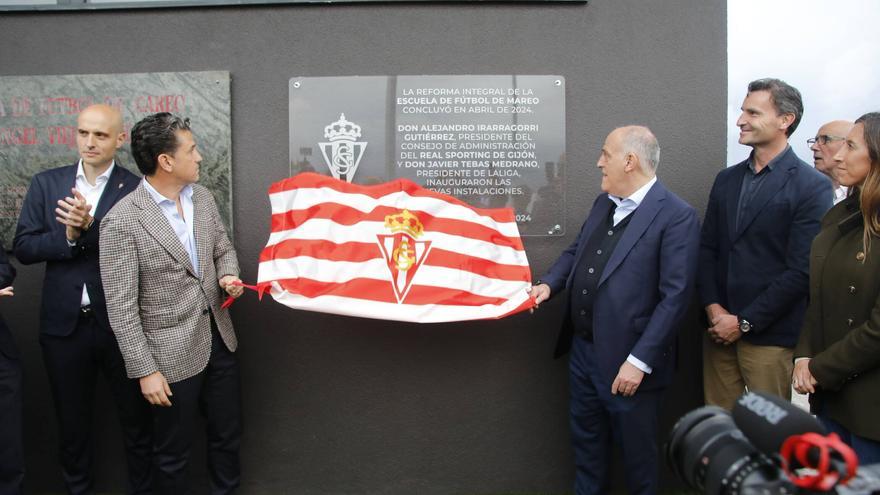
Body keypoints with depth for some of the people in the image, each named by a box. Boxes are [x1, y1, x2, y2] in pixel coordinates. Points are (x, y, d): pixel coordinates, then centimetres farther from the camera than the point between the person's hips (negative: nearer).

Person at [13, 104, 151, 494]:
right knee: (71, 422, 19)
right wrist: (68, 236, -16)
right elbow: (23, 247, 0)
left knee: (135, 419, 13)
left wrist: (90, 226, -26)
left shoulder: (136, 189, -7)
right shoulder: (46, 183, 4)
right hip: (64, 323, 3)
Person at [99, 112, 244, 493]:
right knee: (174, 452, 14)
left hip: (219, 338, 6)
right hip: (172, 354, -6)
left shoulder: (203, 197, 0)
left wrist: (228, 276, -8)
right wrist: (146, 371, -15)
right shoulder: (122, 221, -19)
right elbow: (121, 308, -16)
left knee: (227, 434, 21)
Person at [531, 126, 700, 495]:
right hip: (583, 350, 8)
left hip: (628, 361, -7)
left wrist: (639, 361, -22)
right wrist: (550, 283, -2)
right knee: (585, 438, 23)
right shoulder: (603, 203, 8)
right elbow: (576, 251, 18)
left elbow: (675, 297, -20)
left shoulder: (677, 216, -17)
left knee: (636, 448, 14)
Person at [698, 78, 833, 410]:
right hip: (719, 329, 5)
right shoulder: (726, 179, 10)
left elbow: (801, 269, -13)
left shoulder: (813, 186, -8)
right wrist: (713, 307, -4)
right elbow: (707, 249, 9)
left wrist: (744, 322, -13)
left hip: (770, 335, -5)